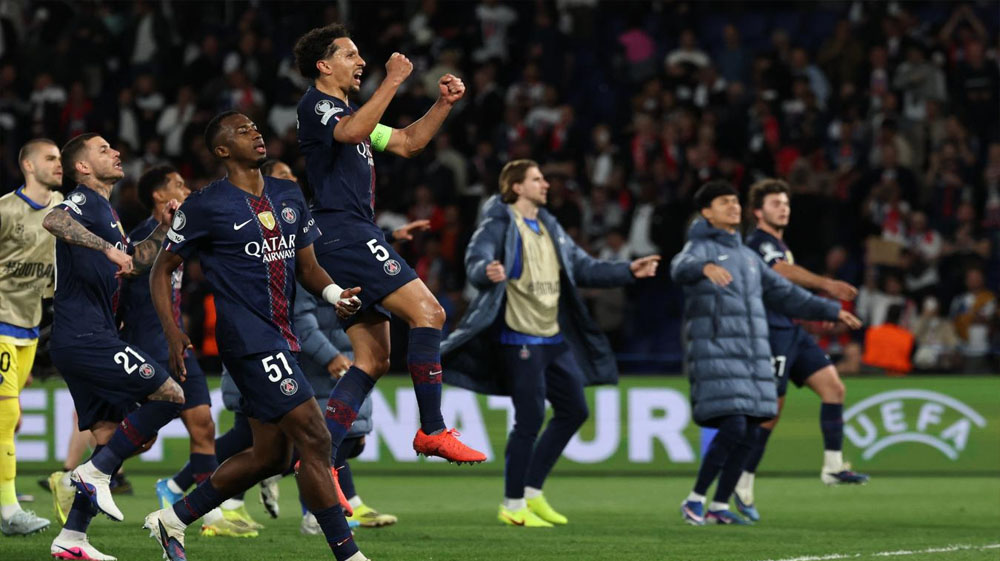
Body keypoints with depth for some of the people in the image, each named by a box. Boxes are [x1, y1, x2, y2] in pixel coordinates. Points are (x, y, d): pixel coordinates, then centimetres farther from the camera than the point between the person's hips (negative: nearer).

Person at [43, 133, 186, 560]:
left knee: (111, 438, 9)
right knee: (170, 395, -13)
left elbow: (136, 262, 36)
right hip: (85, 337, -10)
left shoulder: (106, 210, 23)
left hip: (84, 341, 10)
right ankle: (96, 472, -10)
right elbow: (53, 220, -30)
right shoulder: (85, 200, -7)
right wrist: (108, 248, -35)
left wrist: (164, 228, 23)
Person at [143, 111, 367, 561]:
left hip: (281, 337, 8)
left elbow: (307, 266, 18)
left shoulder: (289, 196, 14)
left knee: (270, 456, 12)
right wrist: (172, 333, -10)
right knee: (315, 441, -13)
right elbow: (162, 270, 2)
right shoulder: (205, 207, -6)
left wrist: (334, 293, -4)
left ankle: (173, 520, 25)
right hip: (248, 339, -8)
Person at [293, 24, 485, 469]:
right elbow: (350, 132, -27)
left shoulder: (346, 111, 27)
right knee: (427, 311, -17)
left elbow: (406, 144, 31)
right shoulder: (315, 105, -4)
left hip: (355, 240, 10)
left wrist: (443, 105, 18)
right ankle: (432, 431, -18)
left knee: (373, 360, 5)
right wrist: (392, 81, -24)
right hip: (345, 232, -10)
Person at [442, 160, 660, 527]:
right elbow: (475, 262, -22)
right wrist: (488, 272, -45)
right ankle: (513, 505, 3)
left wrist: (629, 272, 11)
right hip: (519, 340, -9)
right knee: (530, 420, -9)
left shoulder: (550, 228, 18)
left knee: (574, 411, 11)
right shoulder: (499, 225, -8)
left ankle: (532, 492, 20)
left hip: (554, 339, 9)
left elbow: (584, 268, 21)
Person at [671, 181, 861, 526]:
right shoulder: (701, 248, -2)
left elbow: (784, 294, 29)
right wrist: (707, 267, -50)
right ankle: (695, 499, -4)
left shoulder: (748, 256, 21)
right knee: (732, 428, -17)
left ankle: (719, 506, 11)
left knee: (748, 434, 2)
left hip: (752, 355, 7)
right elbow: (681, 269, -27)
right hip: (715, 353, -7)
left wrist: (830, 310, 26)